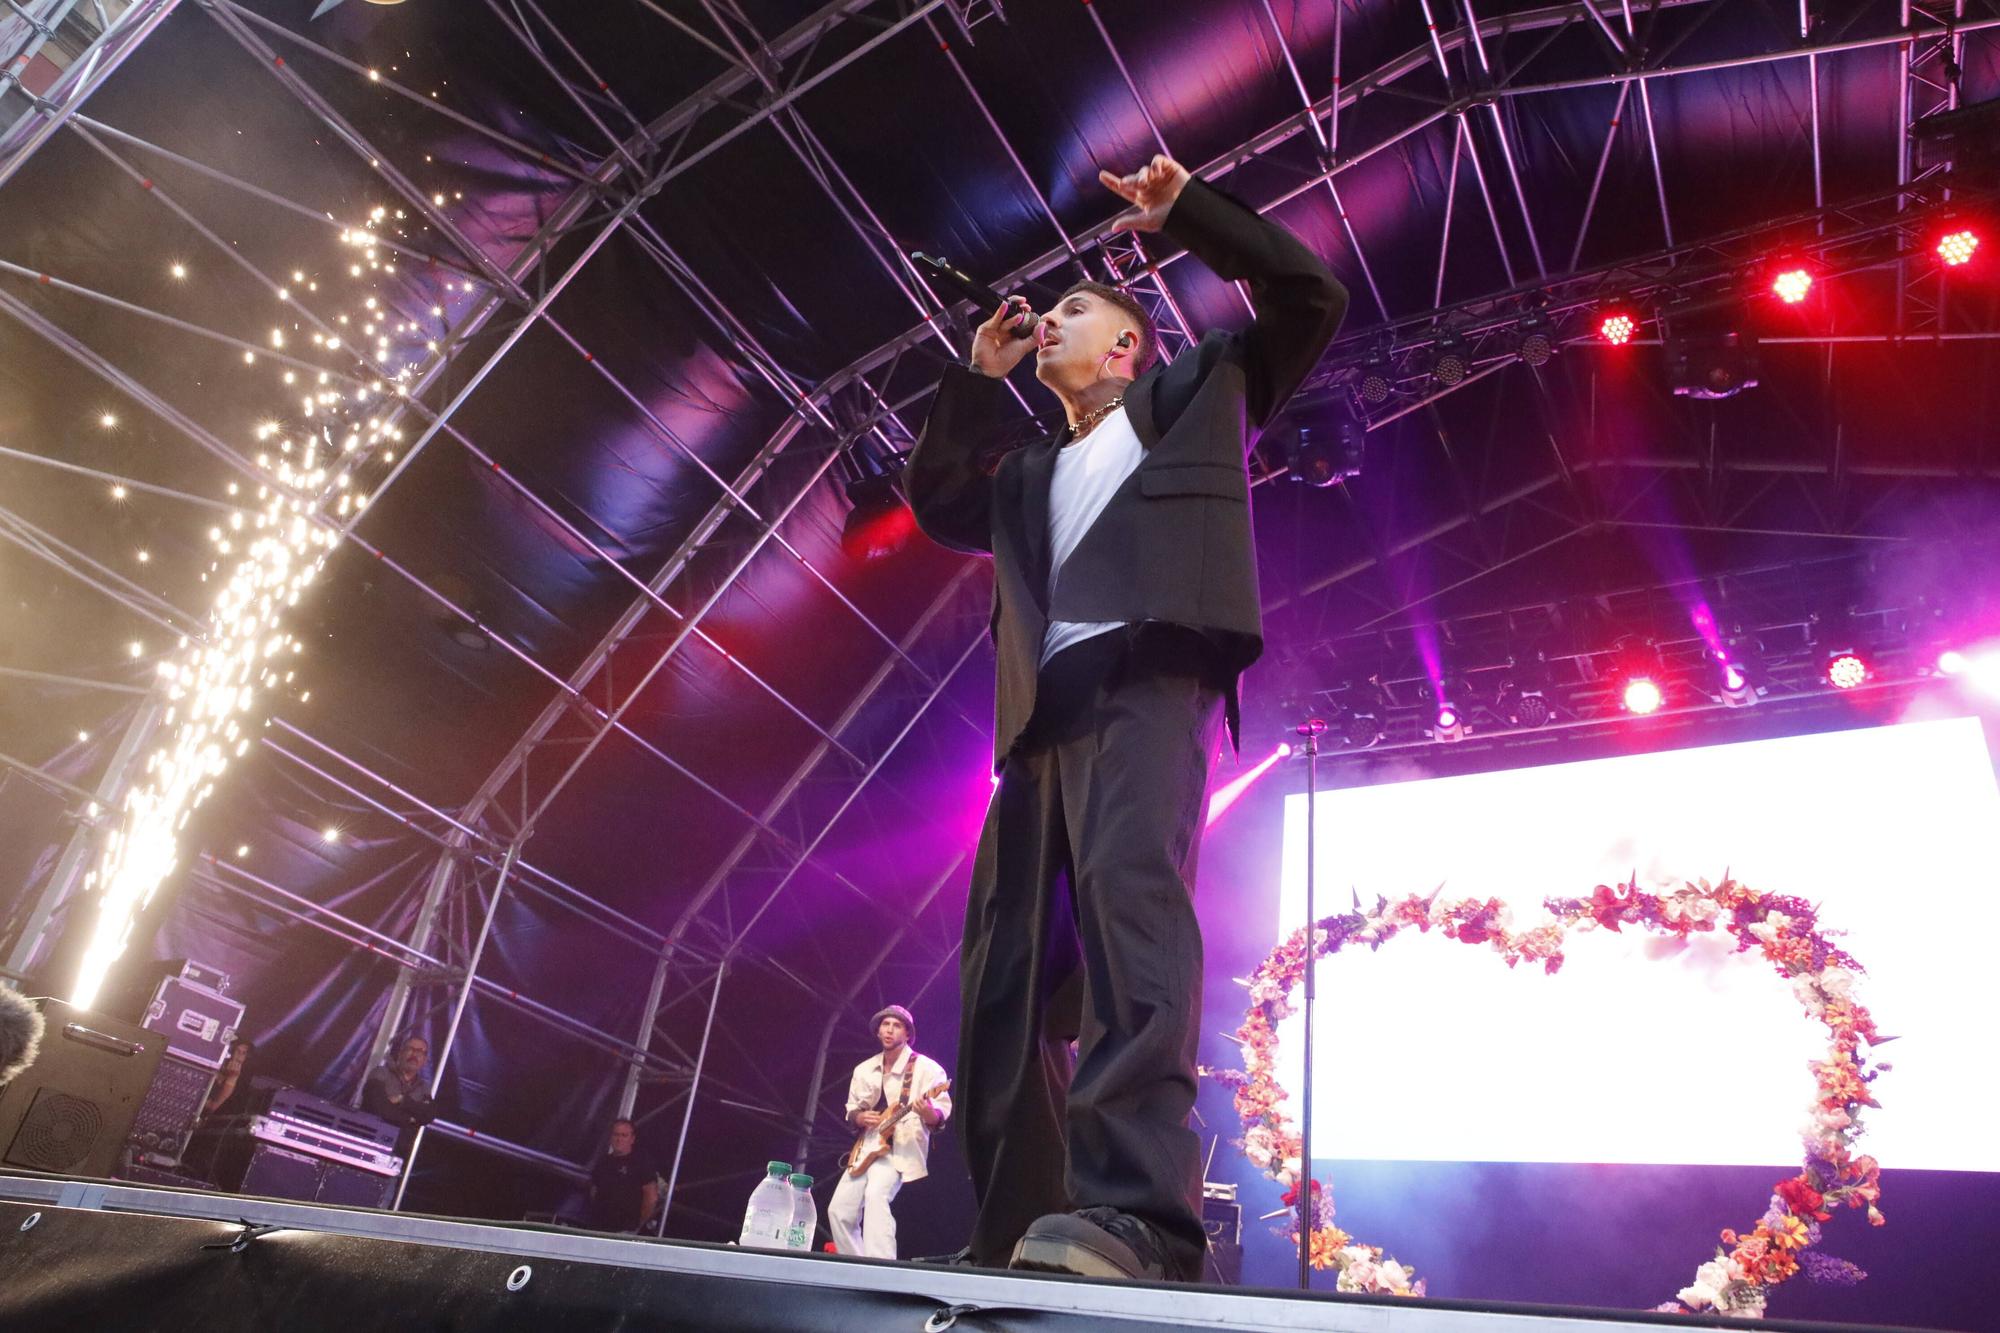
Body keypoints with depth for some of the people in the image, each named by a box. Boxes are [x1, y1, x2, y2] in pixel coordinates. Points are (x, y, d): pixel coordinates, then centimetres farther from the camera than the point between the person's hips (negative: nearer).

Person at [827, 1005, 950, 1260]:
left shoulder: (925, 1068, -5)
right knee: (839, 1209, -1)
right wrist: (860, 1117, -3)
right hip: (866, 1148, 7)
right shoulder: (864, 1070, 13)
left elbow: (941, 1116, -9)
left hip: (899, 1149, -7)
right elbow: (850, 1109, 21)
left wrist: (928, 1112, -33)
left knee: (875, 1196, -31)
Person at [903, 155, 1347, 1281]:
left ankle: (1138, 1209, -37)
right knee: (1013, 959, -3)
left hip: (1144, 674, -6)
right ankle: (1013, 1231, -1)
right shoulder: (1035, 475, 36)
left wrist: (1185, 210, 12)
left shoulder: (1195, 393, 23)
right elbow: (936, 503, 30)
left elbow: (1311, 299, 19)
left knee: (1130, 891, -29)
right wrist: (979, 378, 27)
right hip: (1045, 710, 7)